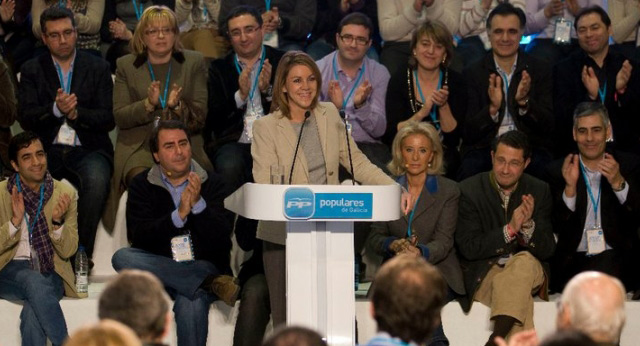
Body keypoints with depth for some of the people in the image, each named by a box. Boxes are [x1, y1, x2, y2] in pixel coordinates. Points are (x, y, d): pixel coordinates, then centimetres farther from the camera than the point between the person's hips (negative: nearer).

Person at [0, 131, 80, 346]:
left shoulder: (65, 194, 6)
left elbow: (68, 252, 3)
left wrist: (57, 222, -15)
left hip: (51, 273, 1)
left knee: (33, 310, -34)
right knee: (35, 281, -36)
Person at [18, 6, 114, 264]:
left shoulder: (98, 68, 11)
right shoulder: (32, 70, 13)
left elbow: (108, 119, 3)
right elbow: (25, 117, 1)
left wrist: (76, 113, -15)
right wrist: (55, 109, -18)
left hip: (87, 149, 0)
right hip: (47, 149, 1)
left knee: (96, 179, -35)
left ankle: (82, 254, -24)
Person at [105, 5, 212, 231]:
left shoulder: (194, 62, 13)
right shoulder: (126, 65, 13)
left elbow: (200, 116, 7)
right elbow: (119, 117, 6)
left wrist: (177, 106, -15)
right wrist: (148, 104, -13)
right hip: (139, 146, 0)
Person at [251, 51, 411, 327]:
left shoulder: (329, 115, 9)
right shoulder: (265, 127, -4)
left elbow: (356, 161, 13)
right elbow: (265, 186, -12)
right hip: (283, 238, -3)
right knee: (286, 322, -3)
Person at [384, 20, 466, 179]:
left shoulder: (455, 82, 3)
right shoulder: (399, 81, 2)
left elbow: (454, 138, -2)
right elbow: (392, 134, -6)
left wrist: (443, 106, -17)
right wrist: (422, 113, -19)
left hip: (444, 159, 1)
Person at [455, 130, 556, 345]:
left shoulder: (539, 191, 4)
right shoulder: (469, 190, -4)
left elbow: (547, 250, -1)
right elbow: (468, 248, -11)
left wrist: (528, 226, -23)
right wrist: (510, 230, -23)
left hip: (529, 271, 2)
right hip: (482, 274, -2)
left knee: (524, 261, -35)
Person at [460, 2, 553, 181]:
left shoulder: (540, 71, 8)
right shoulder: (473, 74, 7)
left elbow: (549, 125, 2)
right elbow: (468, 133, 1)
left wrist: (525, 102, -16)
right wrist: (492, 108, -17)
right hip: (484, 149, 0)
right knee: (470, 169, -33)